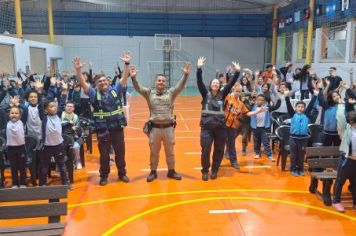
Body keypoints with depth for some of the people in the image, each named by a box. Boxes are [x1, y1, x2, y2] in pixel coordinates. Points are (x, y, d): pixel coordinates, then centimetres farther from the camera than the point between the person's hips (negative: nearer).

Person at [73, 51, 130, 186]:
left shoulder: (115, 90, 2)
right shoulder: (94, 94, -2)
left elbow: (124, 78, -4)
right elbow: (83, 83, -12)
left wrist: (127, 64, -15)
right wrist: (78, 70, -25)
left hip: (117, 128, 2)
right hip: (103, 130, -1)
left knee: (120, 152, 13)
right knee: (104, 154, 10)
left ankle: (122, 173, 30)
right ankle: (104, 176, 26)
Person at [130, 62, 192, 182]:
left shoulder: (171, 93, 3)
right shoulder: (149, 93, 1)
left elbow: (180, 86, -9)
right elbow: (138, 88, -10)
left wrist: (186, 75, -23)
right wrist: (133, 78, -27)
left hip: (168, 127, 1)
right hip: (154, 127, -1)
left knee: (170, 151, 13)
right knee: (154, 152, 12)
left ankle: (171, 171, 30)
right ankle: (153, 172, 28)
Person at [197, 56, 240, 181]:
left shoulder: (222, 95, 8)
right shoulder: (205, 94, 3)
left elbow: (231, 83, 1)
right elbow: (199, 82, -9)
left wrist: (237, 72, -7)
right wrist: (199, 68, -19)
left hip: (220, 127, 2)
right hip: (207, 127, -2)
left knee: (219, 151, 9)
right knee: (205, 150, -2)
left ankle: (214, 170, 27)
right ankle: (205, 171, 18)